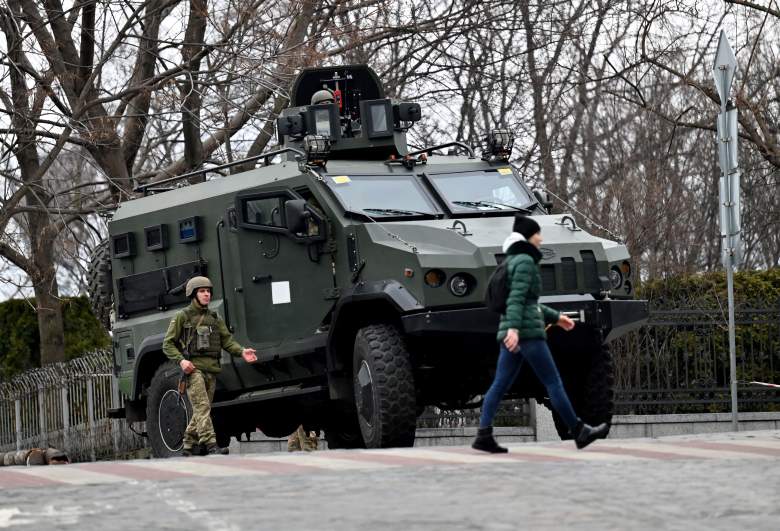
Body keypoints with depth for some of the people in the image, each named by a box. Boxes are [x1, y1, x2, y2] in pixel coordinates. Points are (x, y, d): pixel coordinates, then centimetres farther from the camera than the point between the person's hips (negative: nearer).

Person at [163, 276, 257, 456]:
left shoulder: (215, 318, 18)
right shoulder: (183, 317, 3)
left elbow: (227, 340, 10)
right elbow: (168, 344, 2)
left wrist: (242, 351, -9)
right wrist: (181, 360, -15)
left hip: (211, 369, 6)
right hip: (193, 367, -6)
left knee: (202, 410, 8)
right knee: (202, 407, -18)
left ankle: (189, 446, 18)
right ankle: (211, 445, -28)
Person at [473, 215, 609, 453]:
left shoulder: (513, 261, 21)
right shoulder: (525, 260, -8)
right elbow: (516, 298, -21)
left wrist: (555, 317, 31)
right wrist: (514, 328, -31)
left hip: (511, 333, 9)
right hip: (527, 331, -9)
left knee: (500, 385, 1)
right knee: (553, 382, -3)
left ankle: (484, 435, -9)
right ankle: (579, 432, 3)